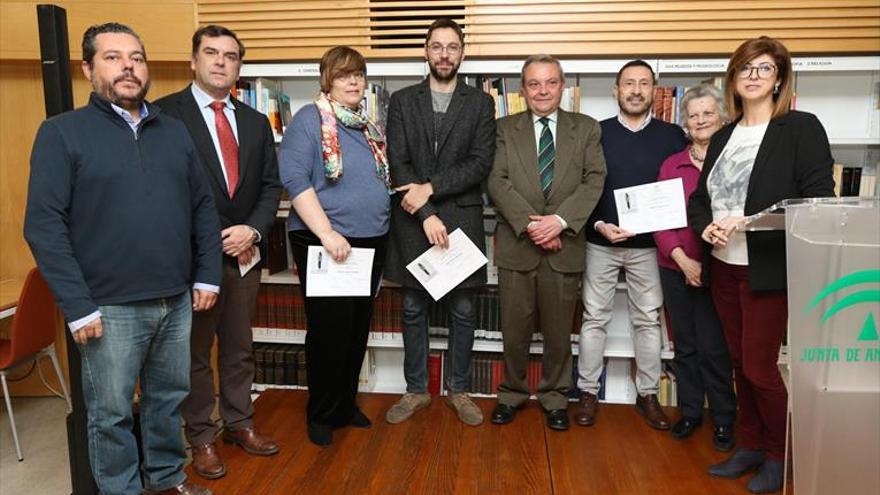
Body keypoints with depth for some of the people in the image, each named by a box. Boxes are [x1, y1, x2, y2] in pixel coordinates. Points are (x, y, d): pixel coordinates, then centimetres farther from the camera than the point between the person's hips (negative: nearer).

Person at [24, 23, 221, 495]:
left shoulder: (174, 131, 10)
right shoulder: (62, 132, -4)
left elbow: (203, 205, 12)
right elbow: (44, 225, -9)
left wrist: (208, 275, 5)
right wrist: (77, 305, -14)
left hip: (176, 301, 4)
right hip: (110, 308, -4)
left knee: (169, 397, 17)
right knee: (111, 413, 9)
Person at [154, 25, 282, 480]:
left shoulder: (256, 122, 10)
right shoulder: (164, 114, -7)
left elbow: (271, 185, 8)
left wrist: (253, 229, -9)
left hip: (244, 253, 5)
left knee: (239, 348, 17)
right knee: (194, 352, 11)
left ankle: (239, 424, 33)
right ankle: (201, 437, 26)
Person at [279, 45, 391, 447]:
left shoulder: (369, 125, 14)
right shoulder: (309, 119, -7)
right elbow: (294, 179, -16)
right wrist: (327, 233, -22)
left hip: (371, 241, 7)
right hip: (324, 242, -6)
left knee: (358, 328, 14)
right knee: (329, 329, 1)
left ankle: (346, 405, 30)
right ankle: (321, 414, 20)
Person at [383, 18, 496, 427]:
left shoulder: (480, 103, 5)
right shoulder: (402, 101, 6)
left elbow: (481, 163, -5)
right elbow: (398, 163, -3)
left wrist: (430, 187, -15)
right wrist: (426, 214, -14)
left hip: (462, 220, 0)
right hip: (412, 221, 1)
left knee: (462, 310, 7)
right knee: (414, 310, 9)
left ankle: (458, 389, 24)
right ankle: (416, 390, 24)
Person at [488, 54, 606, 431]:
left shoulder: (586, 129, 7)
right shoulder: (505, 129, 6)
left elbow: (594, 180, -3)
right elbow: (497, 181, -4)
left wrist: (560, 220, -17)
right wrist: (530, 222, -16)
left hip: (564, 246, 0)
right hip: (516, 244, 0)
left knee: (558, 331, 11)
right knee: (514, 329, 9)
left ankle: (554, 397, 30)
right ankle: (512, 393, 29)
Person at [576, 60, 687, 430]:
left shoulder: (672, 136, 3)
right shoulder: (597, 133, 0)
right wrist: (599, 224, -15)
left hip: (648, 244, 1)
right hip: (601, 243, -1)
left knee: (648, 320, 9)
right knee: (594, 318, 5)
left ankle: (648, 394, 22)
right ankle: (588, 392, 17)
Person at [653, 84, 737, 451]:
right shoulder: (671, 165, 6)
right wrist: (683, 260, -10)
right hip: (676, 268, 3)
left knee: (713, 348, 1)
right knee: (684, 345, 12)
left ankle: (723, 420, 20)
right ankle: (690, 412, 28)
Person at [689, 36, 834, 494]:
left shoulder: (801, 128, -6)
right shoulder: (723, 137, 12)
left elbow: (817, 200, -13)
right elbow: (699, 197, 13)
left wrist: (748, 223, -21)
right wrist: (706, 228, -8)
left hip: (768, 268, -5)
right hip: (723, 267, 6)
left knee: (759, 367, 0)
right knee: (740, 362, 13)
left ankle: (779, 455, 22)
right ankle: (750, 446, 29)